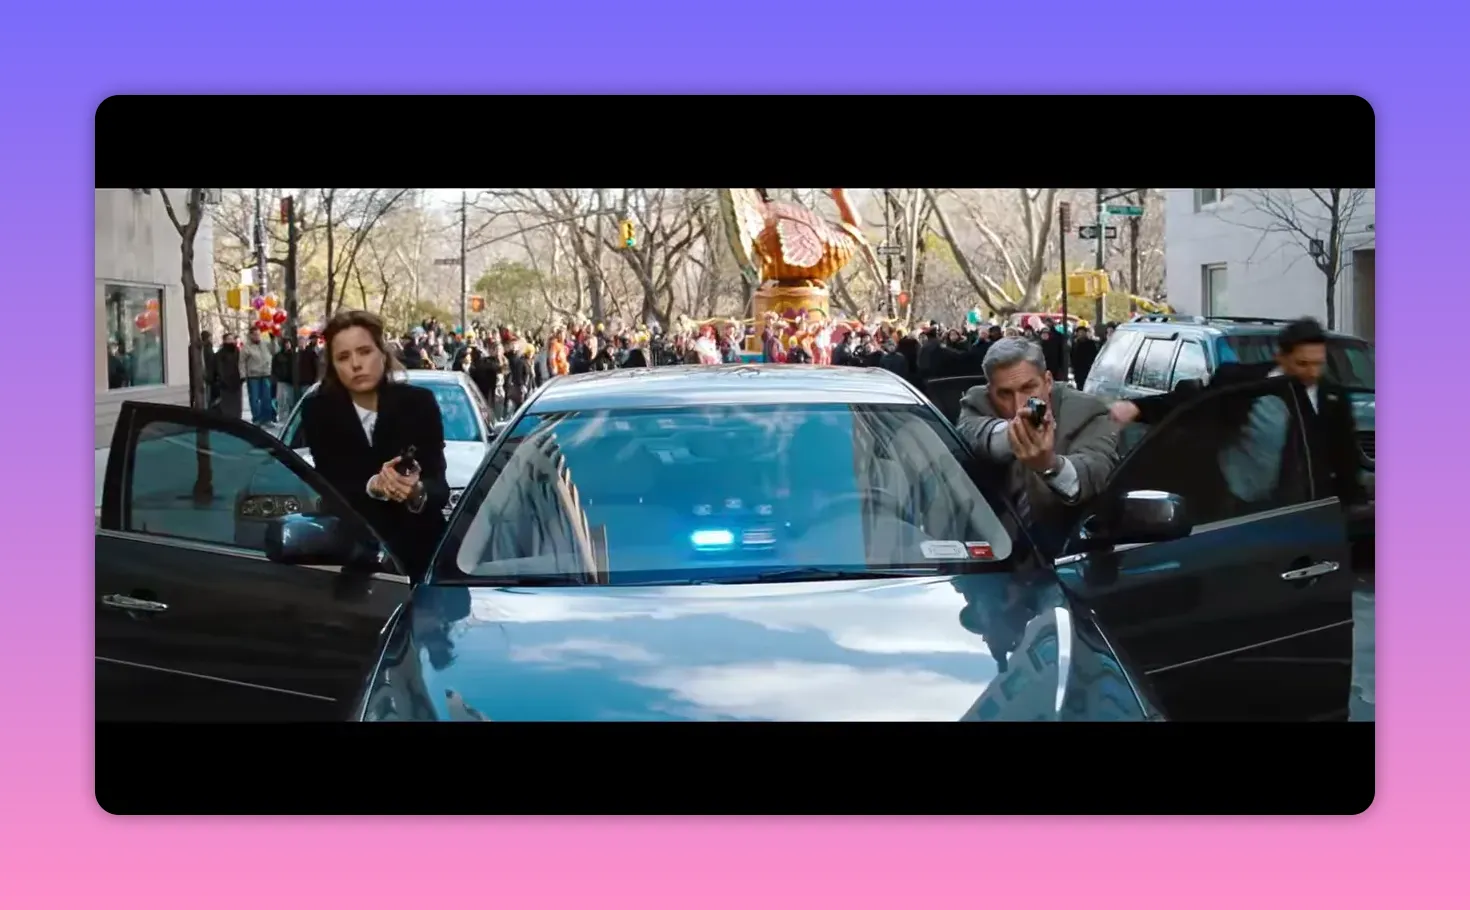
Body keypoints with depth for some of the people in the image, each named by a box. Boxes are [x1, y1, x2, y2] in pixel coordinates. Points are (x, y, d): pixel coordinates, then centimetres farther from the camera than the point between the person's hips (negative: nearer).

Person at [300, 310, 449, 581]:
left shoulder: (419, 403, -8)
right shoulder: (318, 411, -5)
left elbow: (439, 487, -14)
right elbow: (330, 487, -12)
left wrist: (418, 493, -36)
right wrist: (372, 486, -31)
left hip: (417, 546, 0)